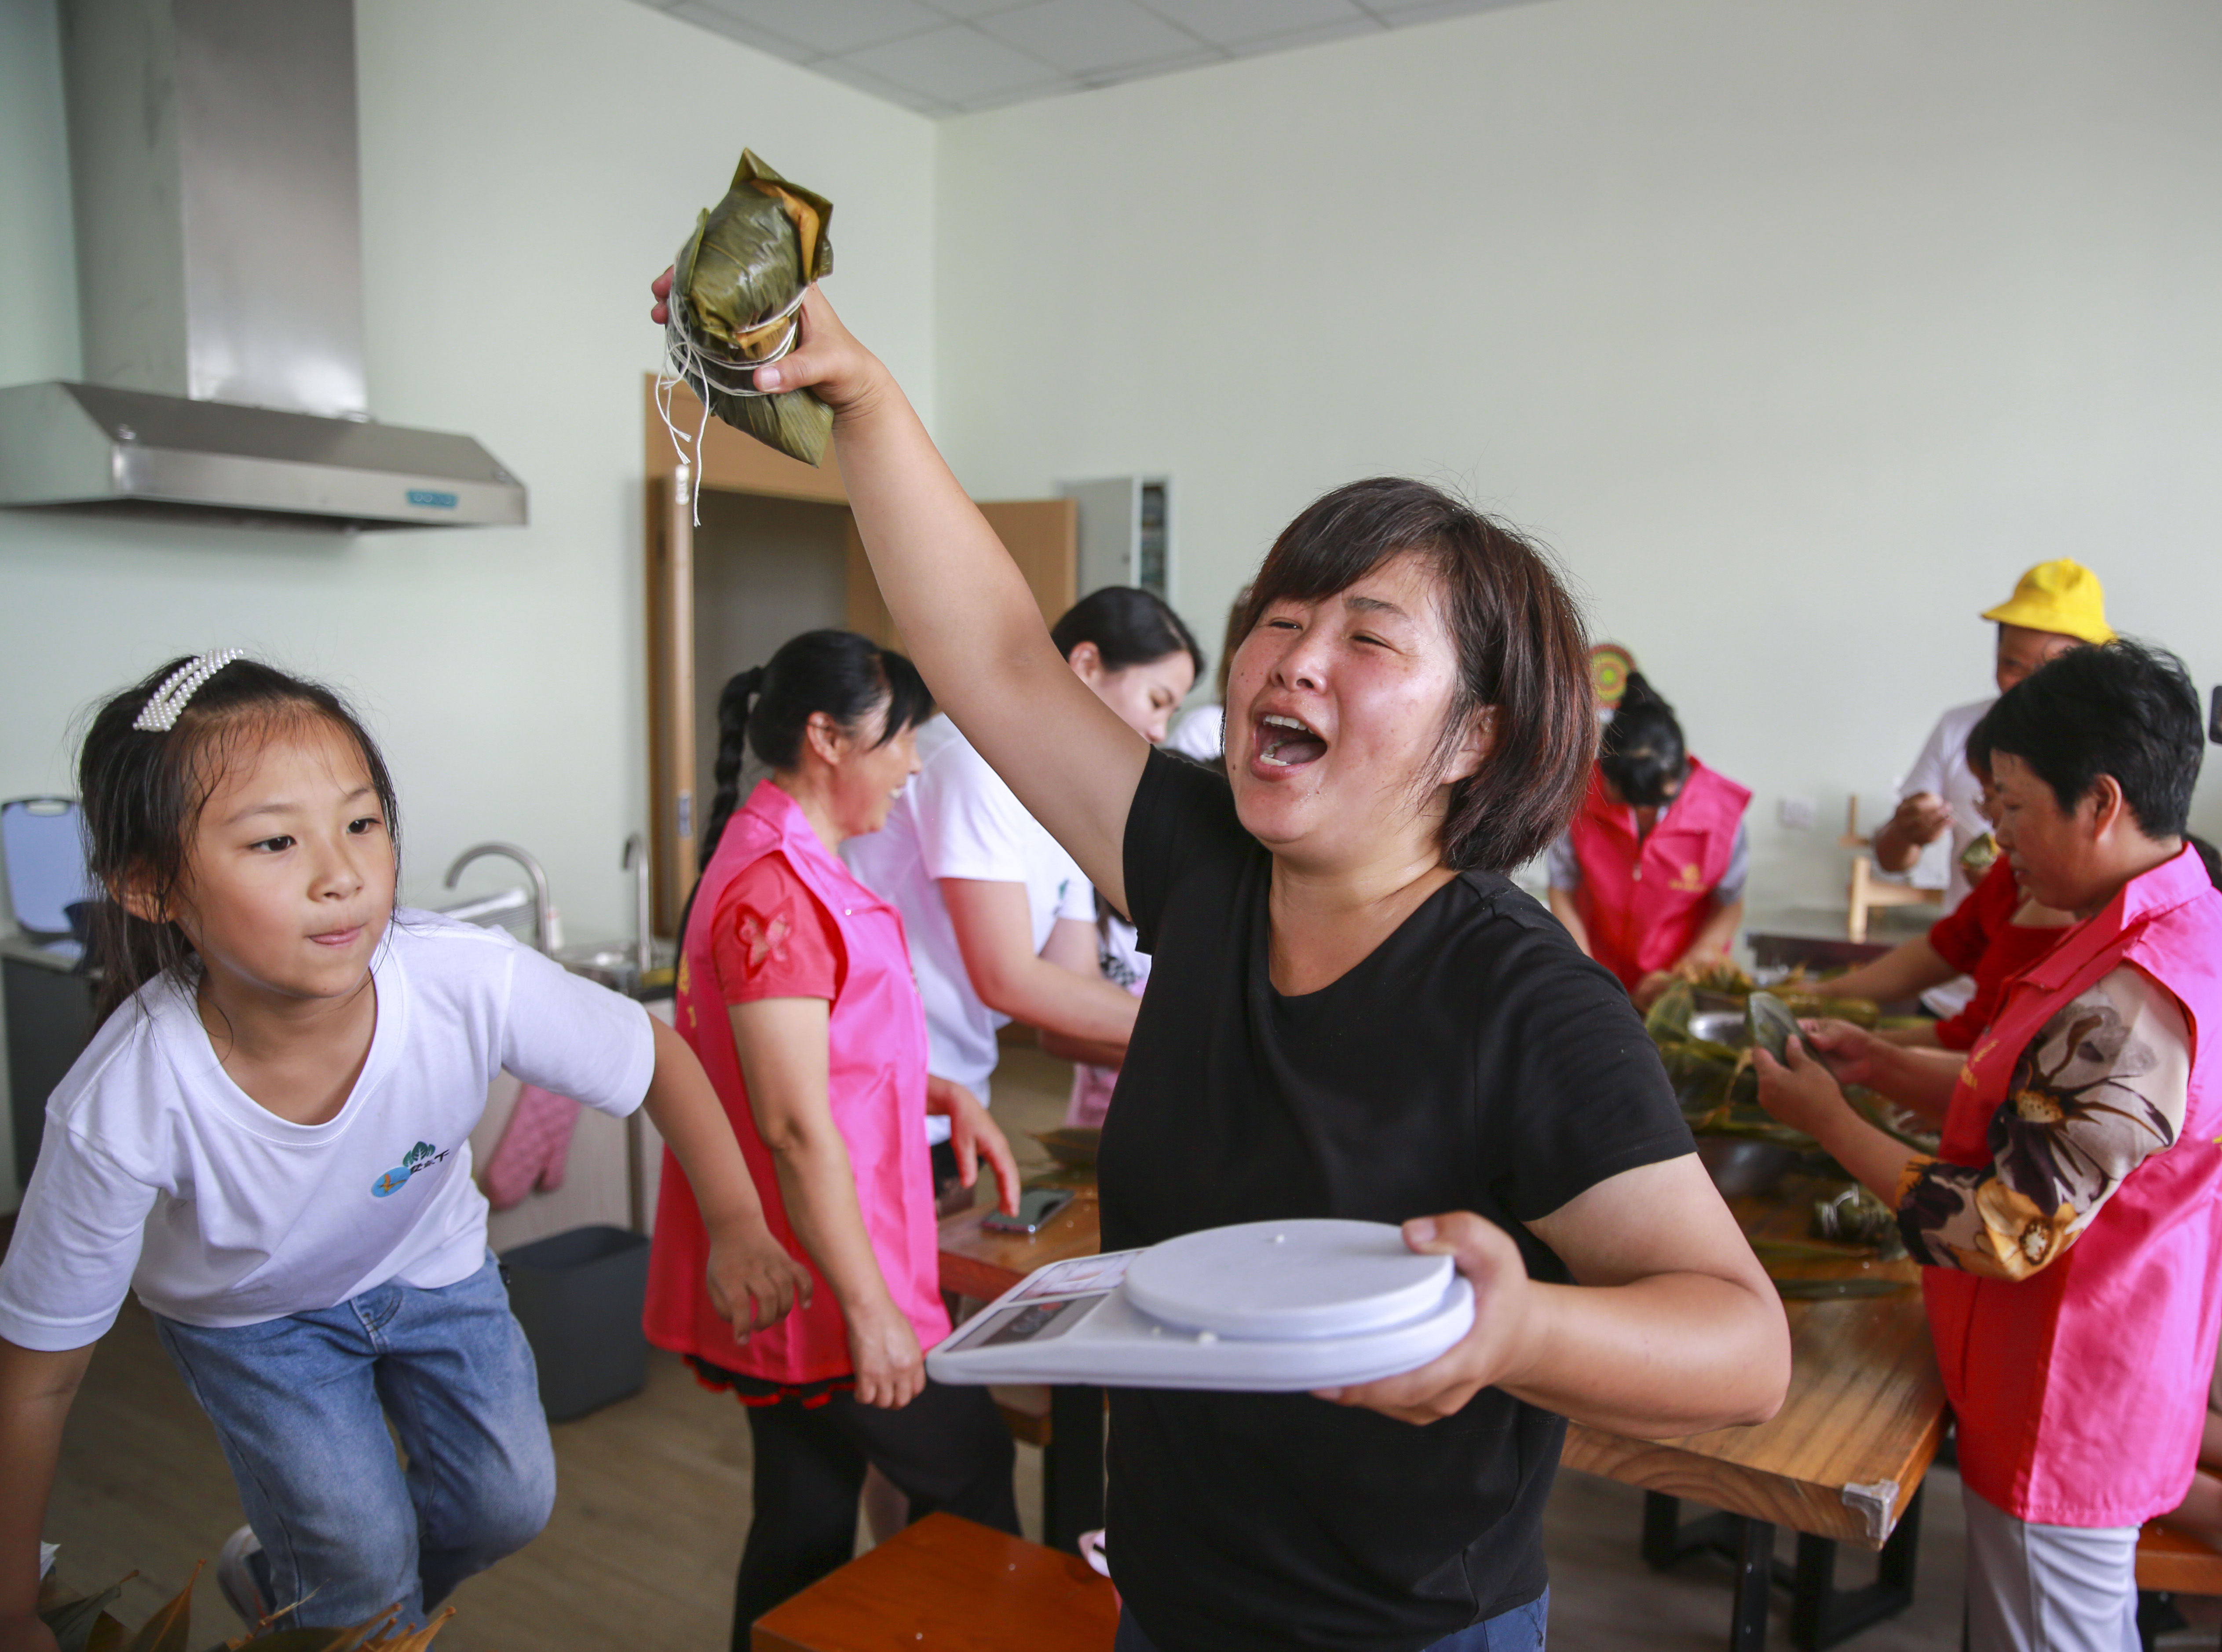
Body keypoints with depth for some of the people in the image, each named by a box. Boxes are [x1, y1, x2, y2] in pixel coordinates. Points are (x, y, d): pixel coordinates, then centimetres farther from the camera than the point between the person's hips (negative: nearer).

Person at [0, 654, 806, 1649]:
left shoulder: (472, 982, -37)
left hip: (429, 1260, 3)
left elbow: (657, 1054, -17)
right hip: (247, 1311, -2)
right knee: (363, 1558, -7)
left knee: (509, 1501, 4)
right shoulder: (121, 1109, -38)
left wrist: (736, 1228, -19)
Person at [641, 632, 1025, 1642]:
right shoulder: (774, 887, -22)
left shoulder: (797, 868, 11)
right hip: (823, 1284, -9)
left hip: (798, 1281, 9)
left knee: (808, 1520, 19)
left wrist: (944, 1097, 8)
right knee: (970, 1472, 9)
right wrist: (870, 1307, -19)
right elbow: (794, 1124, -24)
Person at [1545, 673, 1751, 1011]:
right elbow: (1562, 895, -8)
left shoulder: (1721, 810, -16)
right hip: (1605, 975, 1)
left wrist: (1682, 977, -13)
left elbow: (1730, 907, -4)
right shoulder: (1582, 800, -17)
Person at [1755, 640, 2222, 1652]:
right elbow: (2046, 1106, 10)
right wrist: (1880, 1065, 0)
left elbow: (2008, 1234, -27)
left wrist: (1831, 1123, -17)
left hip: (2060, 1424, -10)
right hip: (2112, 1388, 10)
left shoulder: (2126, 1008, -32)